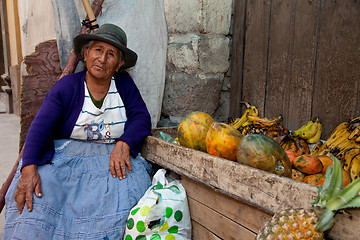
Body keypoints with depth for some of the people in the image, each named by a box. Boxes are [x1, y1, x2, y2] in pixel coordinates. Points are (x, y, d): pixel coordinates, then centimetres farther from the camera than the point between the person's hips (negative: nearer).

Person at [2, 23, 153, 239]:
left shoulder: (125, 85, 7)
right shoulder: (67, 86, -1)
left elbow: (141, 118, 0)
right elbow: (40, 127, -11)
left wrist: (123, 144, -20)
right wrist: (29, 168, -27)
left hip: (113, 159, 1)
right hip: (65, 158, 0)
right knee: (38, 196, -26)